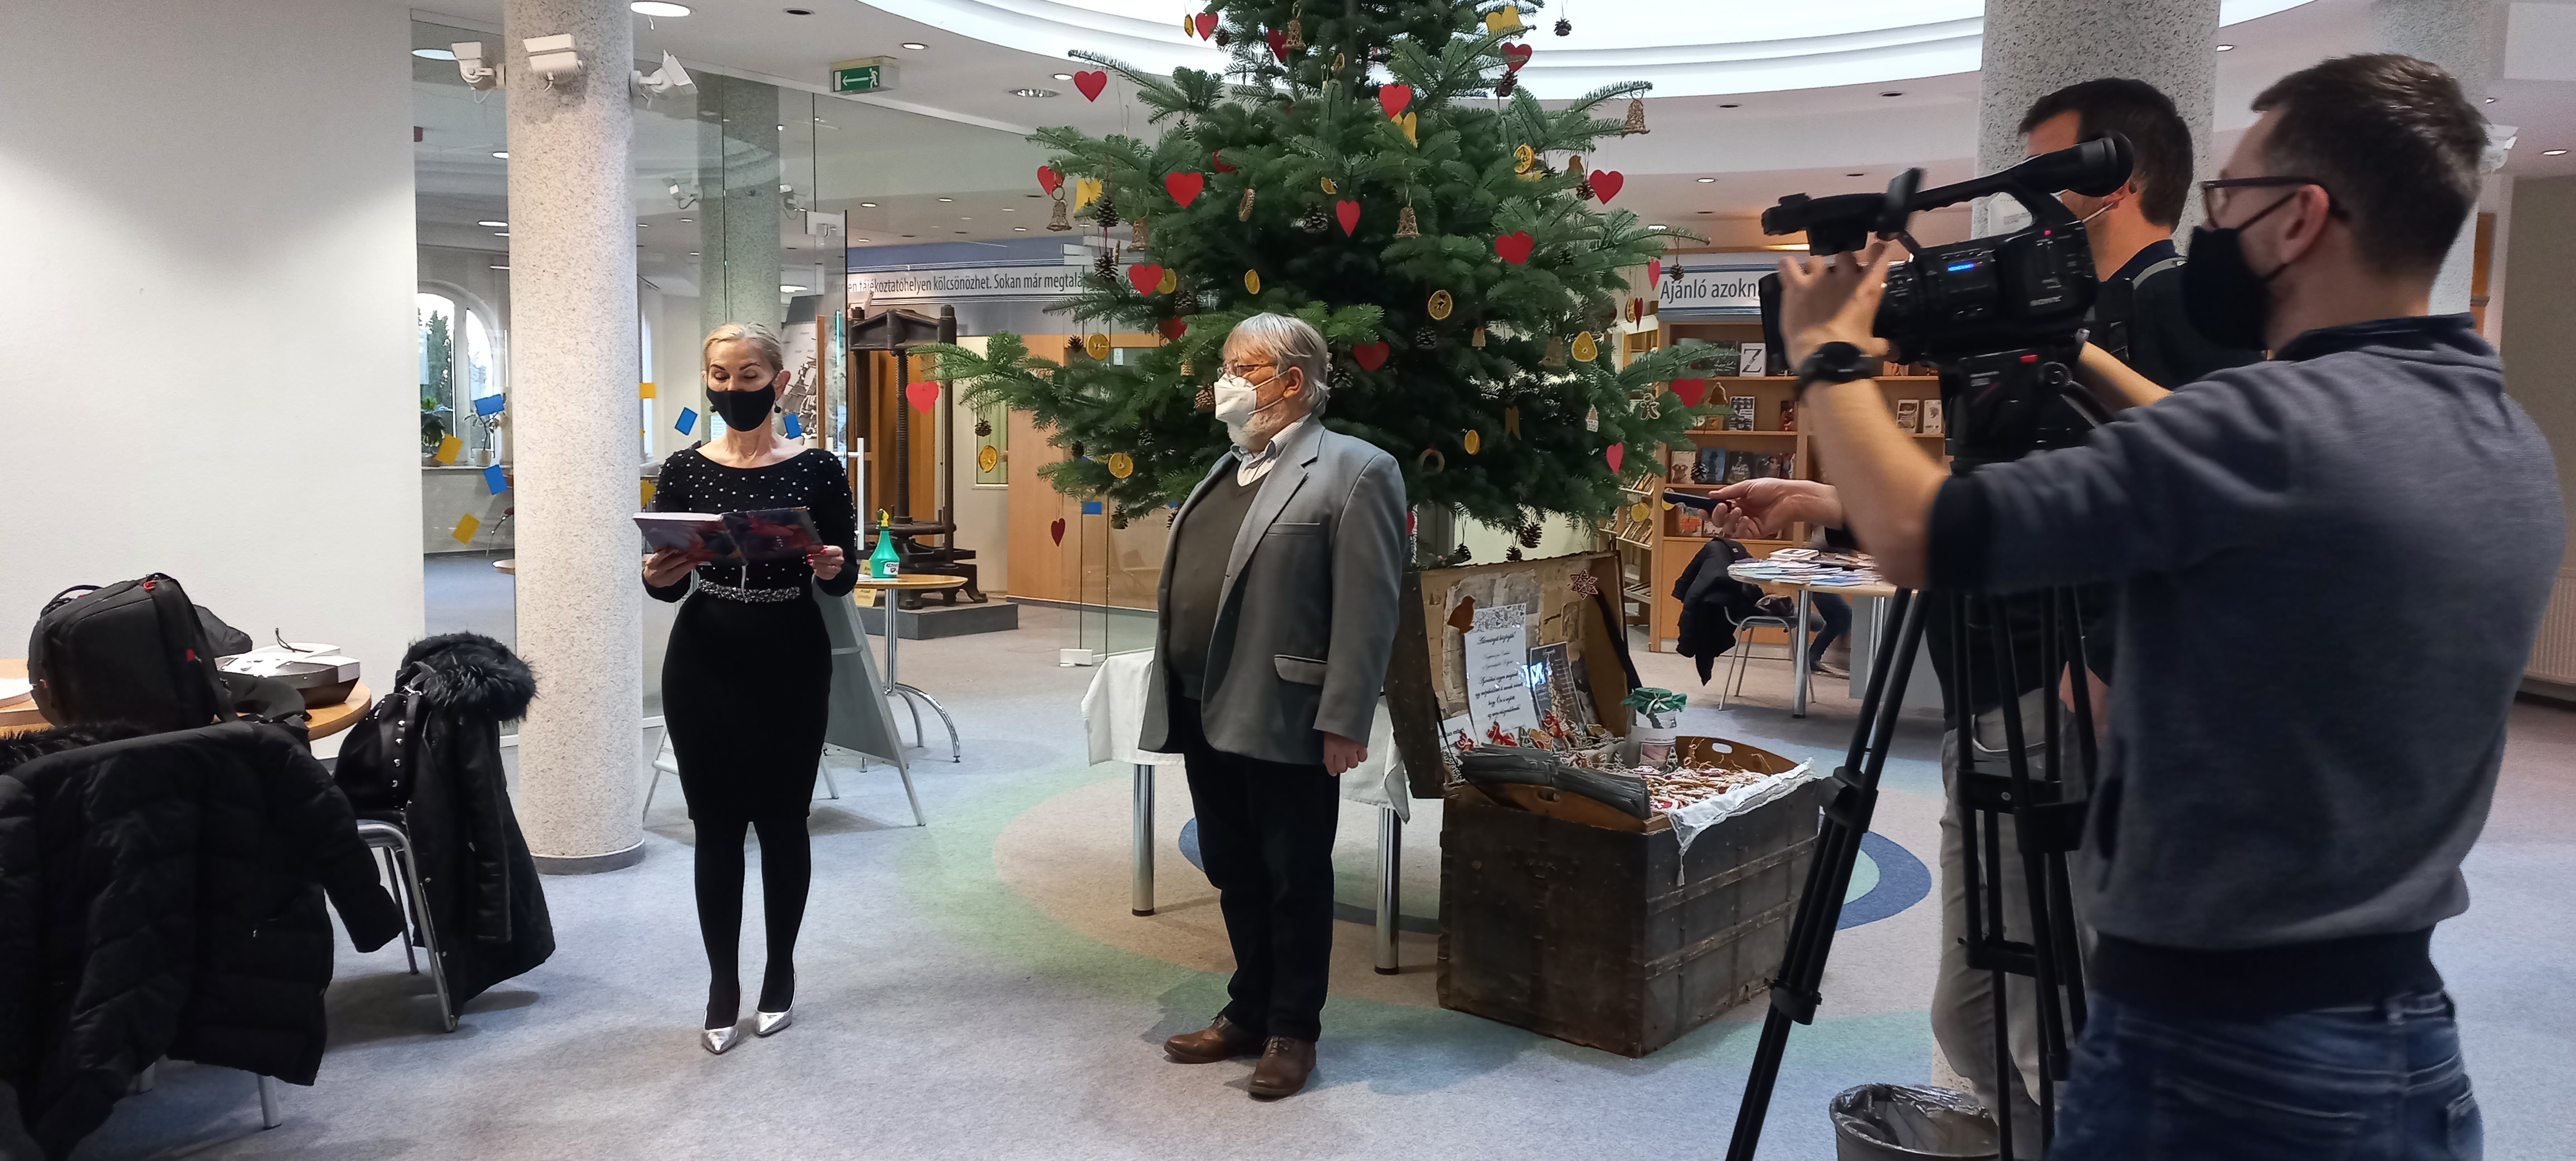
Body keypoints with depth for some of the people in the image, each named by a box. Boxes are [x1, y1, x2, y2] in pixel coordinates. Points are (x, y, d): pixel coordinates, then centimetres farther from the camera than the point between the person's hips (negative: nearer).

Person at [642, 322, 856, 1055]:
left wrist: (831, 567, -23)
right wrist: (658, 577, -18)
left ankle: (780, 971, 25)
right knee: (716, 825, 6)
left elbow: (843, 580, -1)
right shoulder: (683, 470, 3)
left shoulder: (815, 468, -2)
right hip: (704, 662, 2)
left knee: (782, 821, 7)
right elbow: (666, 583, 4)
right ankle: (722, 983, 18)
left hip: (791, 662, -1)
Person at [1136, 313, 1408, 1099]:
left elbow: (1368, 610, -15)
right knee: (1234, 875, 16)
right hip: (1206, 714, 8)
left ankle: (1293, 1031, 20)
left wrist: (1343, 721, -19)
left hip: (1283, 720, -7)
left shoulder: (1354, 471, -8)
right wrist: (1171, 698, 14)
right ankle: (1249, 1012, 31)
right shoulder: (1227, 470, 17)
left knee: (1295, 879, 6)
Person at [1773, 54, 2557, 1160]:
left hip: (2211, 1051, -7)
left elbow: (1916, 534, -23)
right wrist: (2083, 363, 23)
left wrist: (1828, 352, -6)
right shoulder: (2516, 454, 4)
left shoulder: (2285, 423, -23)